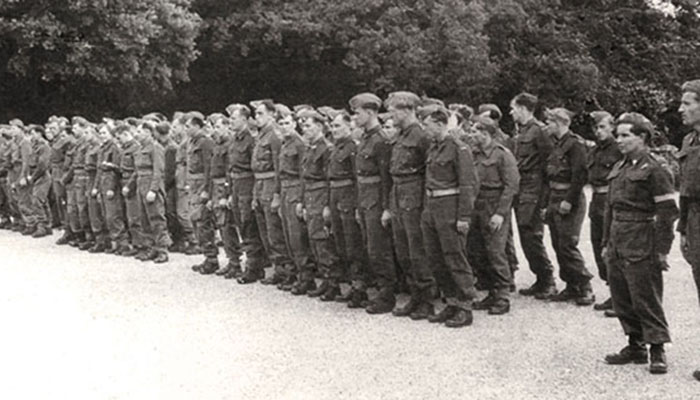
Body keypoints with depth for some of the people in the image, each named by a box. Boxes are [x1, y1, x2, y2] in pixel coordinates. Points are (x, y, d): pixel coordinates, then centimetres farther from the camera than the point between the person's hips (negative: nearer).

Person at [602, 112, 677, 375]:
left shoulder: (654, 170, -10)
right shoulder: (619, 169, 13)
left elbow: (667, 212, -12)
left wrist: (662, 250, -14)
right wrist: (607, 242, 17)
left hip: (641, 247, -8)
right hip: (618, 244, 8)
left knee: (646, 299, -3)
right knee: (621, 298, 12)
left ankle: (658, 351, 7)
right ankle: (635, 346, 24)